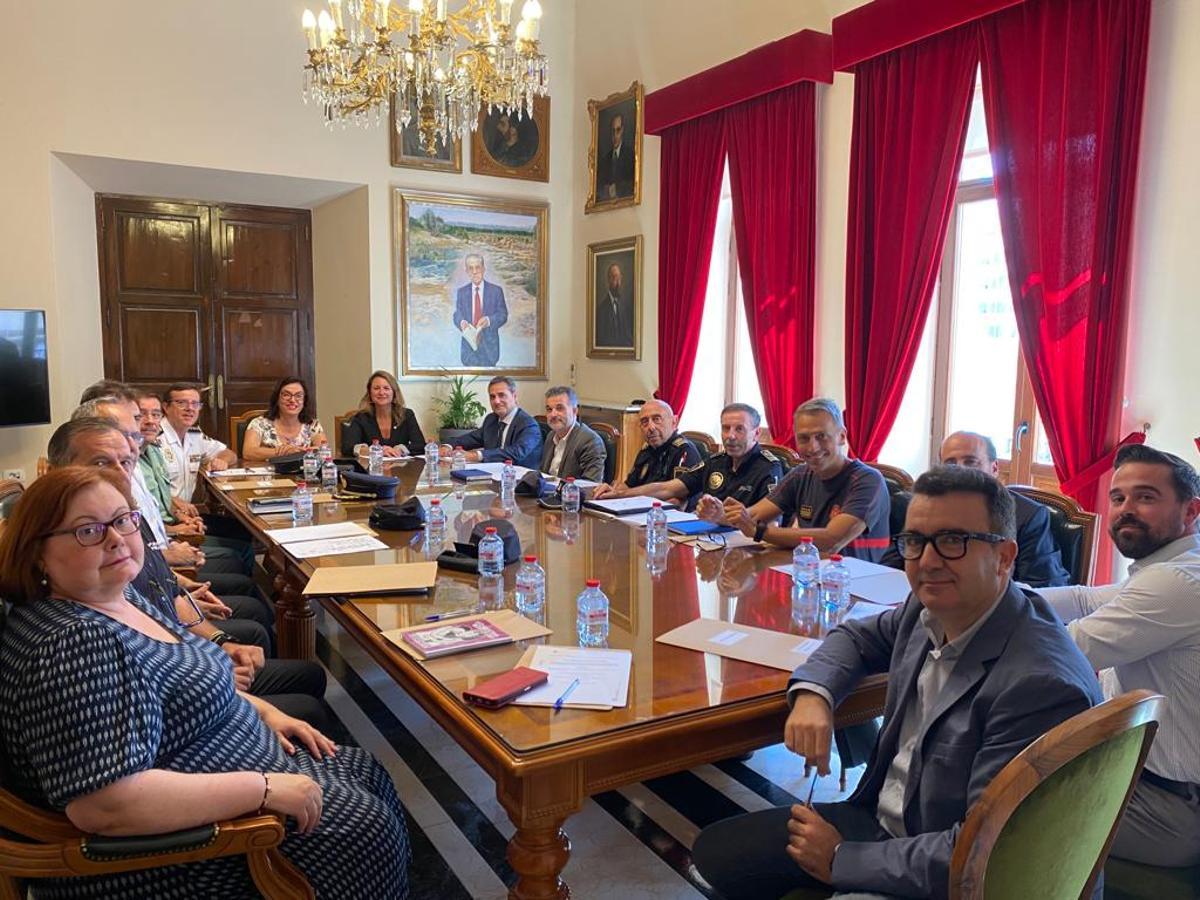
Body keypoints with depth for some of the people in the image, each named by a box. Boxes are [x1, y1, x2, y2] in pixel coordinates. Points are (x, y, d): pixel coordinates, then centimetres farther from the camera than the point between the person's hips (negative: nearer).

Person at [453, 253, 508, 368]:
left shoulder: (496, 290, 1)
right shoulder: (461, 292, 8)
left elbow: (503, 315, -1)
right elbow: (457, 314, 6)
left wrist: (489, 320, -22)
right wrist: (461, 322, -18)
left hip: (489, 345, -1)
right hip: (469, 342, 2)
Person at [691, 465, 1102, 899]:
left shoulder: (1042, 684, -29)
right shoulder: (931, 609, -6)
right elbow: (855, 636, 14)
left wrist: (840, 860, -16)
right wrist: (811, 693, -8)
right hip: (880, 817, 7)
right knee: (715, 850, 4)